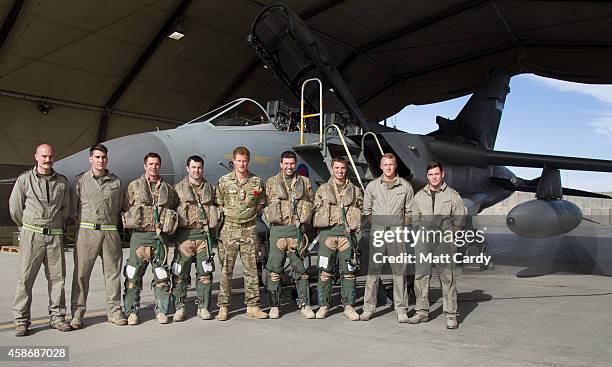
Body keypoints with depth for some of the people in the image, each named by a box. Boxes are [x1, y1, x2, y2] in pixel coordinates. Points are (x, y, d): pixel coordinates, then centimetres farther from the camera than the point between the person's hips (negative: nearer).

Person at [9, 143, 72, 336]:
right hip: (31, 235, -2)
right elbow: (15, 208, 6)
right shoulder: (24, 179, 0)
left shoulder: (62, 182, 8)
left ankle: (57, 317, 14)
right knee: (25, 278, -2)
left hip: (55, 236, 3)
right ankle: (21, 320, 7)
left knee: (57, 278, 5)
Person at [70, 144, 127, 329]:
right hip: (87, 232, -2)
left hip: (110, 232, 2)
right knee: (81, 273, 0)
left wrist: (113, 225, 8)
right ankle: (77, 314, 9)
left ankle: (114, 311, 15)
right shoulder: (81, 180, 6)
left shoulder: (115, 182, 12)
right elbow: (73, 209, 7)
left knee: (113, 272, 6)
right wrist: (84, 224, 0)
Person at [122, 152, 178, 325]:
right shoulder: (134, 186, 8)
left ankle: (161, 311, 15)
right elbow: (125, 209, 9)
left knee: (162, 276, 5)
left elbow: (174, 211, 17)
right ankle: (132, 311, 14)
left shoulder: (168, 189, 12)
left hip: (160, 237, 1)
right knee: (133, 276, 2)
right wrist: (129, 225, 0)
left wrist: (167, 226, 7)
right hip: (139, 235, -1)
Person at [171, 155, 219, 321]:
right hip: (184, 235, -2)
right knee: (180, 274, 0)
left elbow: (216, 209, 20)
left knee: (205, 273, 3)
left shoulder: (210, 189, 13)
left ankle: (203, 307, 12)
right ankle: (180, 308, 10)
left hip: (205, 234, 2)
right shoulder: (178, 188, 7)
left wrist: (212, 225, 9)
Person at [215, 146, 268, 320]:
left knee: (251, 269, 4)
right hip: (229, 229, -1)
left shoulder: (257, 182, 3)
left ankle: (252, 306, 14)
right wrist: (229, 214, 1)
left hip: (249, 229, 1)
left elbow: (260, 204, 13)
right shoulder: (224, 181, 2)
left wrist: (249, 214, 3)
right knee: (226, 269, 3)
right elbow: (219, 204, 11)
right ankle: (223, 307, 12)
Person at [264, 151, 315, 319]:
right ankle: (274, 306, 13)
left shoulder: (304, 182, 11)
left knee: (301, 269, 5)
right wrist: (271, 217, -1)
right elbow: (264, 204, 10)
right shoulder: (271, 182, 8)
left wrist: (304, 217, 3)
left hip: (298, 230, 1)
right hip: (278, 230, -1)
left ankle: (304, 305, 15)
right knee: (275, 270, 3)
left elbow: (311, 203, 15)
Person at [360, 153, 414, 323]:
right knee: (373, 270, 0)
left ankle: (401, 309, 9)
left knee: (399, 271, 2)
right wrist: (377, 226, 8)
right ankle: (369, 308, 7)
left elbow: (409, 212, 10)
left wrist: (402, 228, 5)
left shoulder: (405, 186, 7)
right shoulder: (372, 186, 8)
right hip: (377, 231, 0)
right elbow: (367, 210, 13)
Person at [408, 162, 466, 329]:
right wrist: (422, 230, 5)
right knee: (421, 275, 2)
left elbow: (460, 220, 7)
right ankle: (422, 312, 11)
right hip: (423, 239, 3)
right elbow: (415, 218, 18)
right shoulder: (419, 195, 16)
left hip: (444, 240, -3)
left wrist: (448, 233, -1)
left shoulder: (453, 195, 8)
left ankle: (451, 315, 1)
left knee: (447, 277, -5)